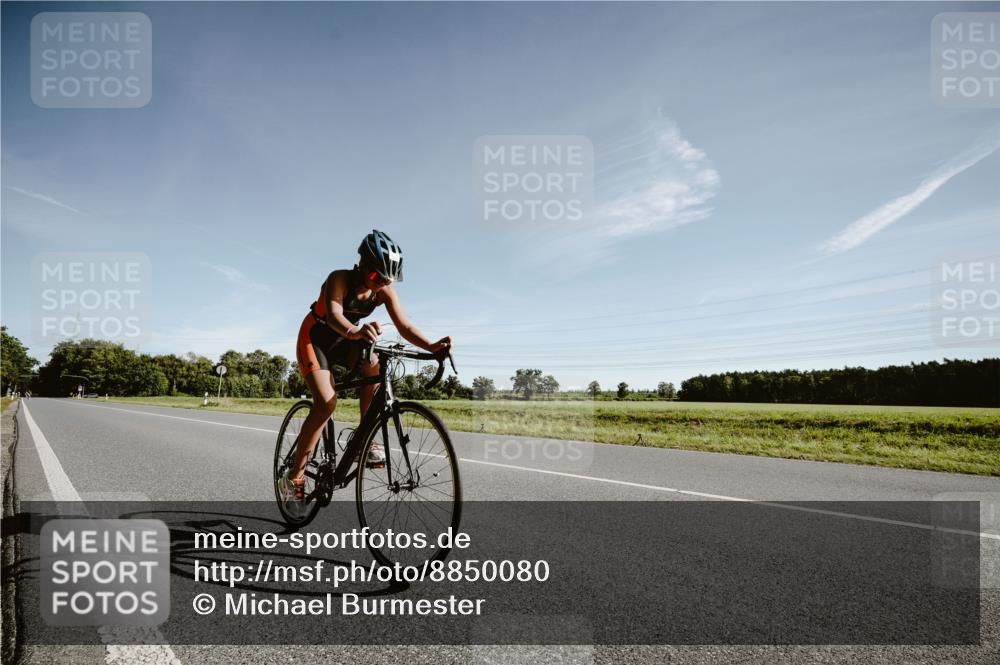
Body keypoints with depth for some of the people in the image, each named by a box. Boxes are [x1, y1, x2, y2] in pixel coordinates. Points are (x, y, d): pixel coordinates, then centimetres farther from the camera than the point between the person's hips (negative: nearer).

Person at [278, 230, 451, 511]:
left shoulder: (385, 290, -15)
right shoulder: (339, 279, -29)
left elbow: (404, 325, -23)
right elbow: (334, 315, -47)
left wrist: (430, 346, -42)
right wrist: (357, 332, -69)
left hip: (345, 341, 5)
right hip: (316, 338, -4)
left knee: (376, 367, -27)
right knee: (326, 402, -22)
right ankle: (294, 477, -9)